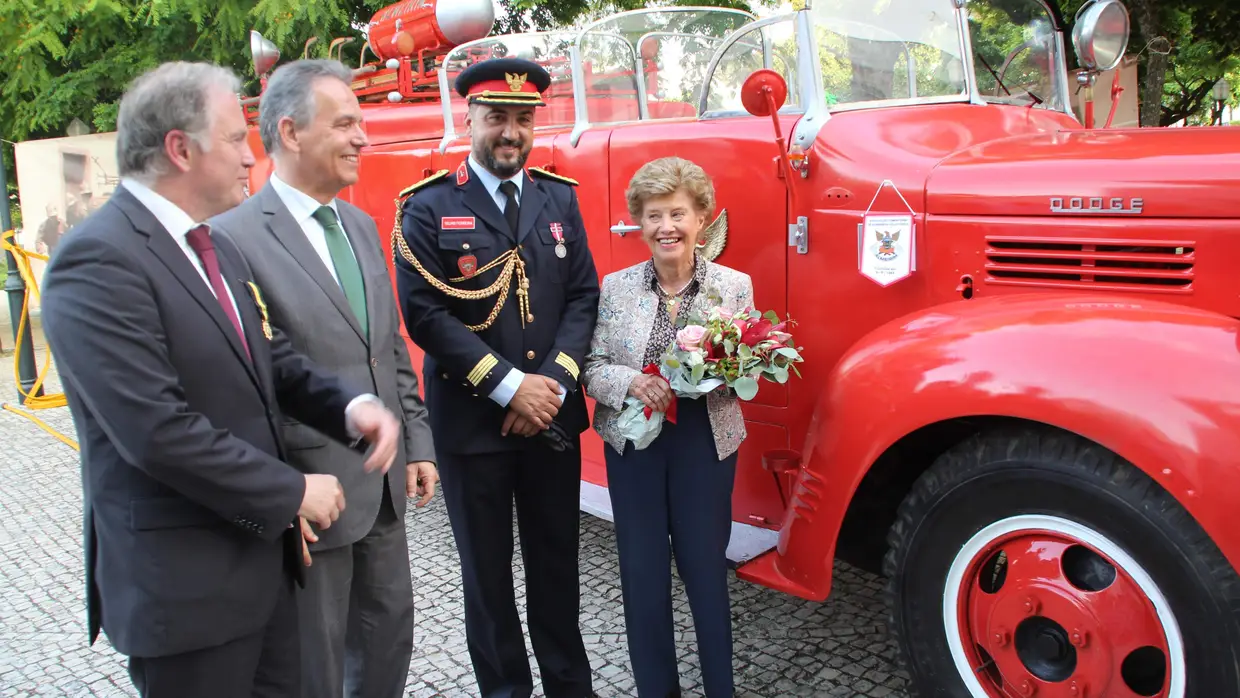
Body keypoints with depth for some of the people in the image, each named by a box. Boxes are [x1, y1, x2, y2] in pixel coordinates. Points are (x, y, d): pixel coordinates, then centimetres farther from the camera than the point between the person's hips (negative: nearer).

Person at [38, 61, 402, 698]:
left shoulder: (213, 245, 10)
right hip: (183, 582, -8)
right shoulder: (99, 260, -19)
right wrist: (292, 492, -17)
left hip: (260, 554, 8)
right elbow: (157, 430, -25)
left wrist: (349, 406, -8)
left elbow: (270, 360, 12)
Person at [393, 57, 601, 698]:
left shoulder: (559, 198, 8)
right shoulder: (428, 207, -4)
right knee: (488, 571, 11)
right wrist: (510, 386, -16)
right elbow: (424, 313, -11)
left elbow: (583, 297, 4)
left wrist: (553, 383, -9)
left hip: (553, 419, 3)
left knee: (556, 560, 14)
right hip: (472, 421, -3)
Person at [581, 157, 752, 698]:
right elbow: (591, 366, 1)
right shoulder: (615, 287, 1)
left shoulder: (735, 285, -1)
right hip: (633, 443, 1)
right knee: (642, 572, 7)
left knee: (706, 568, 8)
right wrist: (632, 383, -19)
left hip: (706, 445, -1)